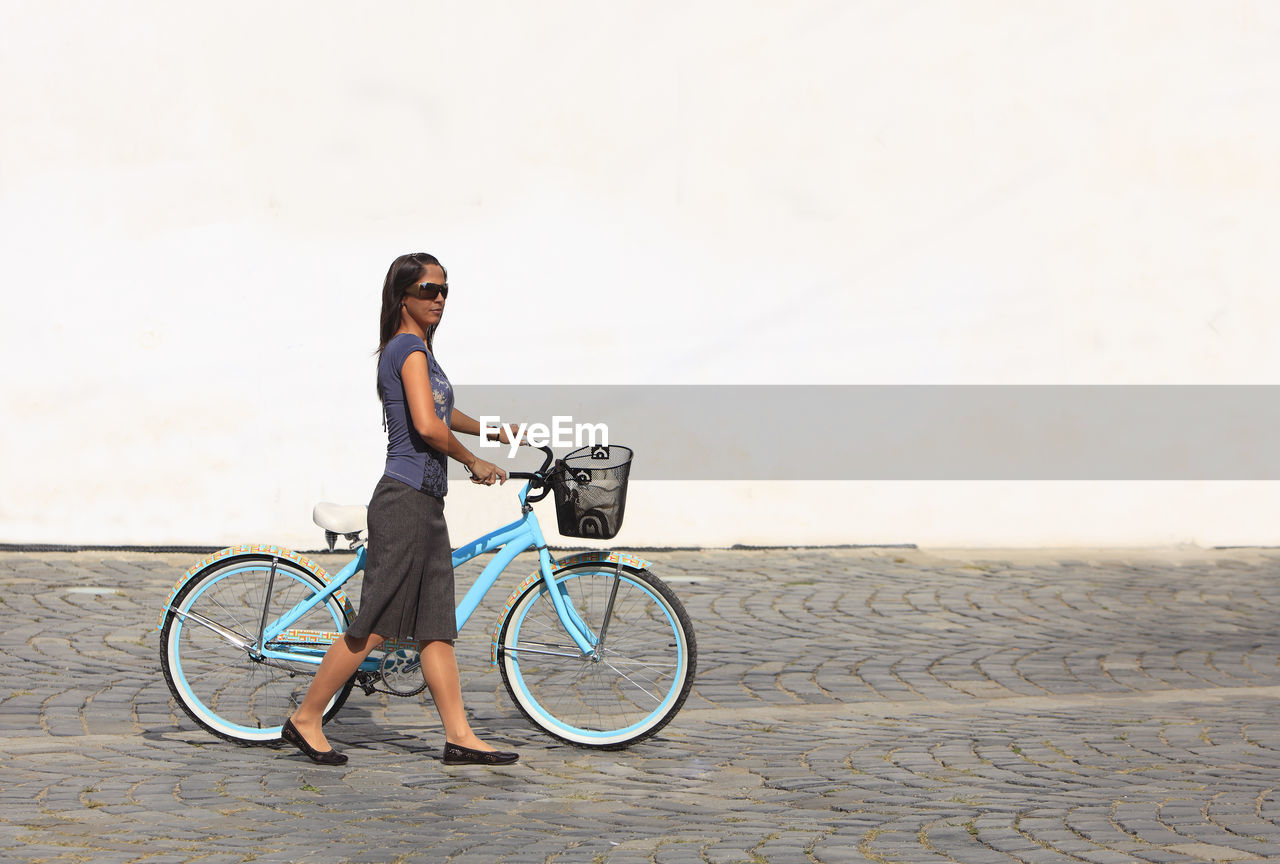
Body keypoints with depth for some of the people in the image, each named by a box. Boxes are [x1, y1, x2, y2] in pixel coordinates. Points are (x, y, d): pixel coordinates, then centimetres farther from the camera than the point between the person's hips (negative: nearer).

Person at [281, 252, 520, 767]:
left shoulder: (412, 349, 19)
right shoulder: (411, 348, -11)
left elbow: (441, 414, 36)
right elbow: (427, 427, -23)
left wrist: (493, 432, 38)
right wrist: (473, 463, -9)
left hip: (426, 503, 10)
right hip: (405, 499, -10)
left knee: (436, 627, 7)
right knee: (374, 626, -5)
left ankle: (459, 737, 7)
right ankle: (306, 719, 5)